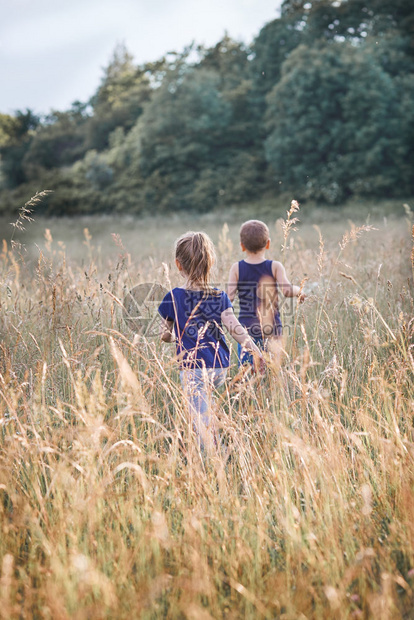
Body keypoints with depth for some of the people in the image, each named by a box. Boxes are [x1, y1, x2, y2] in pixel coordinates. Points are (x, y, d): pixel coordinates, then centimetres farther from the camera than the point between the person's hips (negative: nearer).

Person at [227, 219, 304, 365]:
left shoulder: (237, 268, -1)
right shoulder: (275, 267, -2)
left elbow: (229, 297, -6)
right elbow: (287, 290, -14)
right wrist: (299, 290, 5)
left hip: (247, 327, 0)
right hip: (273, 329, 0)